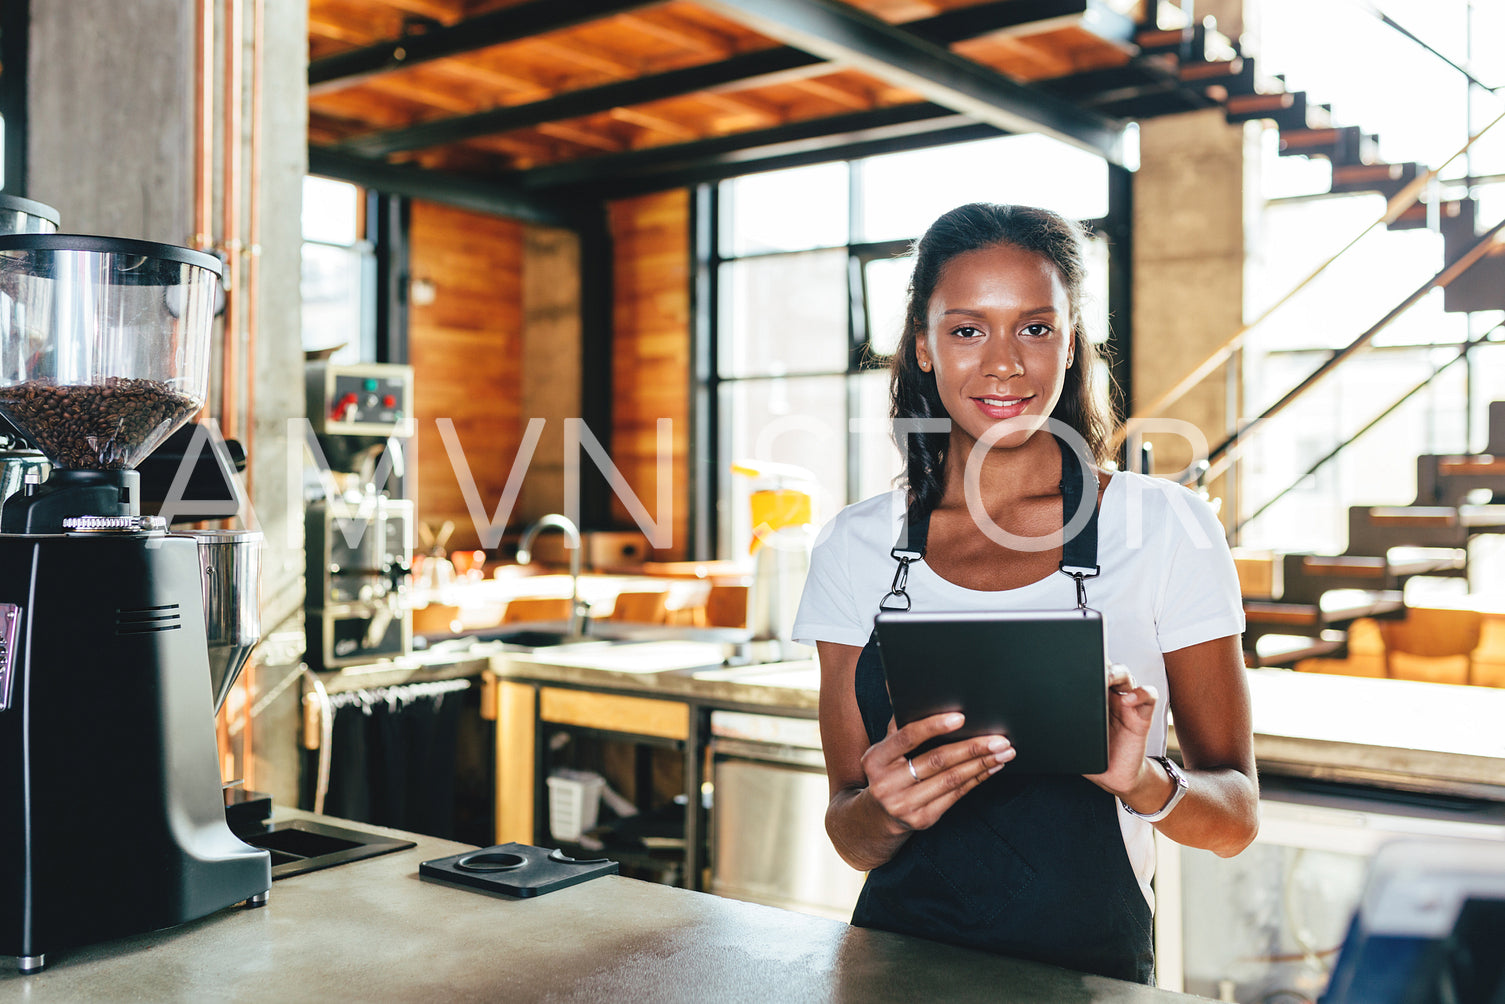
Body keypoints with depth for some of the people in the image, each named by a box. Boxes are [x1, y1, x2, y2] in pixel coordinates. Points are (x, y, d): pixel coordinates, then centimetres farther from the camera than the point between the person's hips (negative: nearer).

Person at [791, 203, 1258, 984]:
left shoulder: (1163, 529, -4)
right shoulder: (856, 548, 1)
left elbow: (1235, 817, 0)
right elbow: (851, 838, 4)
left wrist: (1143, 786, -19)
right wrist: (888, 809, -16)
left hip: (1088, 969, -2)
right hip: (899, 965, 2)